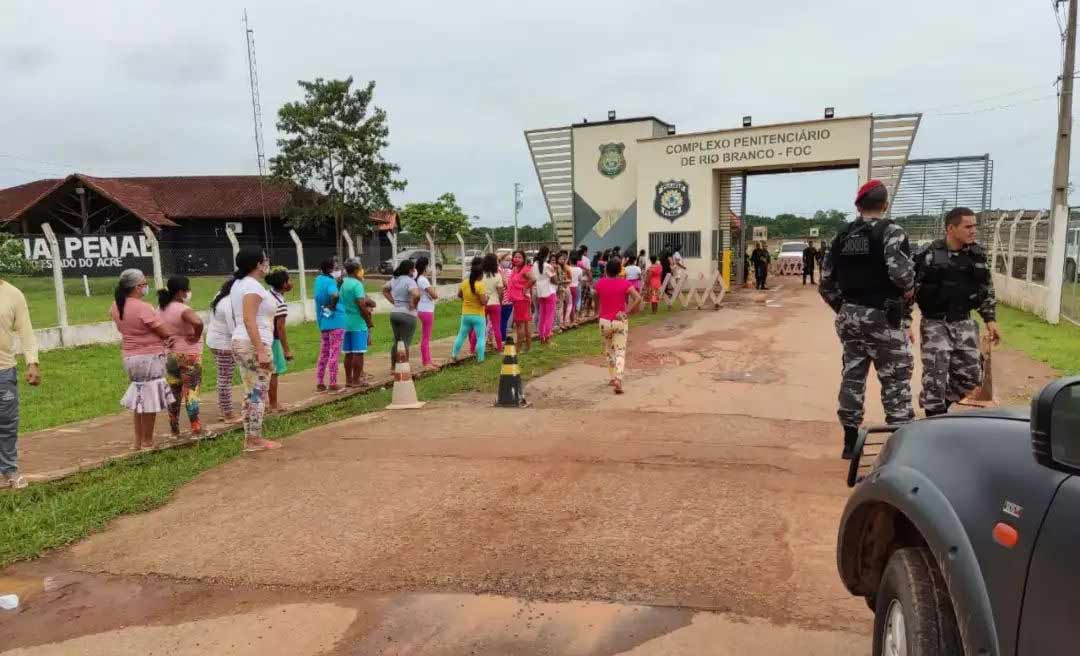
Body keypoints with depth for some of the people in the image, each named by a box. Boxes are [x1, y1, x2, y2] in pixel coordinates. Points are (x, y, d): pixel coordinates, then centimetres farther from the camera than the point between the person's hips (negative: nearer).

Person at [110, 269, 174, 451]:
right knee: (149, 401, 2)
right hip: (149, 357, -8)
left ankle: (138, 441, 25)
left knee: (139, 398, 19)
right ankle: (147, 442, 9)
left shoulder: (117, 306, 1)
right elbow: (164, 332, -18)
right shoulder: (143, 307, -22)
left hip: (130, 356, 8)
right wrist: (171, 336, 7)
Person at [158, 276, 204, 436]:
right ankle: (196, 428, 0)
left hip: (169, 355, 7)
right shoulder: (183, 309, -19)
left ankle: (174, 429, 22)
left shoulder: (162, 308, 6)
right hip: (188, 355, -7)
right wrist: (196, 337, -22)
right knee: (191, 392, -1)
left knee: (173, 393, 14)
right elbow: (198, 322, -38)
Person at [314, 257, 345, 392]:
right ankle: (333, 383, 4)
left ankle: (319, 382, 16)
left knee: (323, 353, 14)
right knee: (334, 353, 0)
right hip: (335, 321, -8)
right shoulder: (330, 281, -16)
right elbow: (334, 295, -36)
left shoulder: (319, 279, 9)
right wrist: (333, 306, -16)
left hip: (323, 321, 8)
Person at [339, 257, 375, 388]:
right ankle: (356, 380, 4)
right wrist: (369, 323, -10)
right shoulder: (357, 284, -13)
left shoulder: (342, 283, 9)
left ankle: (348, 379, 19)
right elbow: (362, 305, -18)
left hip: (345, 322, 7)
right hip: (358, 322, -7)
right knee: (358, 352, 0)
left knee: (348, 353, 13)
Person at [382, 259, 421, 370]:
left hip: (394, 313, 7)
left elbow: (384, 289, 19)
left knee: (396, 341, 19)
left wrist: (393, 301, 11)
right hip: (407, 315, -7)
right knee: (405, 343, 1)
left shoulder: (394, 279, 7)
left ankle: (393, 367, 26)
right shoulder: (409, 281, -17)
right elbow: (416, 295, -33)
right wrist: (413, 305, -15)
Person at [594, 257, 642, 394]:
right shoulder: (625, 283, -7)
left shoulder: (600, 283, -3)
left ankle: (613, 378, 26)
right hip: (620, 321, -2)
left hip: (604, 321, 2)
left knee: (609, 350, 20)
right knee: (620, 352, -1)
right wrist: (627, 312, -14)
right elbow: (638, 298, -19)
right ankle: (618, 379, -19)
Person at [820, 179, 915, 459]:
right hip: (883, 317, -5)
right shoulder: (890, 231, -9)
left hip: (850, 315, 5)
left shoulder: (843, 235, 8)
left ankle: (850, 442, 19)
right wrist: (909, 288, -5)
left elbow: (826, 282, 8)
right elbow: (899, 269, -25)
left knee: (852, 375, 12)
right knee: (896, 379, 5)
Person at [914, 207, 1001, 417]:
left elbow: (987, 290, 14)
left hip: (964, 323, 5)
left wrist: (990, 320, 8)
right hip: (935, 323, -5)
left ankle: (935, 403, 30)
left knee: (971, 375, 9)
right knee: (935, 376, -4)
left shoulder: (977, 255, 4)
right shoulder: (929, 255, -11)